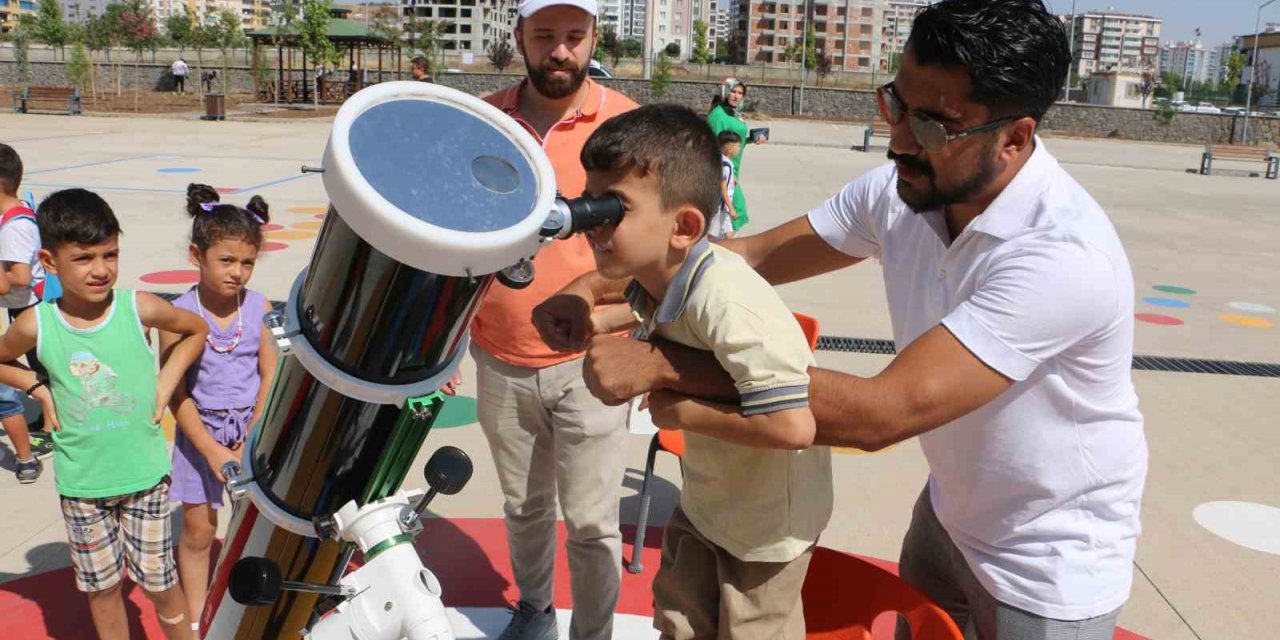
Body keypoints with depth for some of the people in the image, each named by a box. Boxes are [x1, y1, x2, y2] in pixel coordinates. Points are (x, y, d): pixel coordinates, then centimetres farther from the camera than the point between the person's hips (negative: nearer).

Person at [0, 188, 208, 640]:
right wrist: (40, 389, -4)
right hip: (80, 483, 1)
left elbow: (196, 331, 4)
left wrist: (166, 382, -5)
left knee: (159, 581, 10)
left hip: (145, 473, -1)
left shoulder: (140, 309, -15)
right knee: (102, 586, 17)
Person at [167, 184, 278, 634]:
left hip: (253, 432, 1)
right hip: (200, 434, -1)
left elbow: (271, 377, -6)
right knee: (198, 532, 10)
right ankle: (195, 621, 29)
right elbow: (177, 394, -11)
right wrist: (214, 451, -15)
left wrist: (250, 443, -12)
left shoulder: (259, 307, -8)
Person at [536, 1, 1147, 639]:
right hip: (949, 514, 6)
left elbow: (881, 412, -39)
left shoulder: (1064, 255, -35)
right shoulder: (903, 188, -13)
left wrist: (660, 363, -38)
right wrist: (598, 287, -18)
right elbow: (757, 254, -6)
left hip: (1050, 566, -5)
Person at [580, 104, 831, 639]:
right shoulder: (657, 276, -10)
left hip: (767, 519, -7)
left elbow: (792, 425, -43)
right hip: (705, 495, 8)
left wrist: (681, 411, -31)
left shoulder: (725, 300, -37)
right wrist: (600, 320, 2)